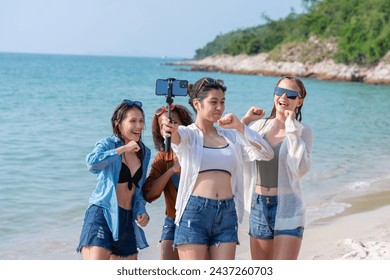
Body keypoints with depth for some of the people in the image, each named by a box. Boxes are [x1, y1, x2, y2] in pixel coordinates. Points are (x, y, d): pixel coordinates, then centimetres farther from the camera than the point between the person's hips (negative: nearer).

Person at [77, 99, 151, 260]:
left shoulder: (144, 153, 14)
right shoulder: (108, 144, -5)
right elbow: (92, 163, -28)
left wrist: (141, 211, 5)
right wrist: (122, 149, -22)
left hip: (127, 219, 7)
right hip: (102, 213, -7)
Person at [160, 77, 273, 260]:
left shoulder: (231, 136, 15)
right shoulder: (187, 134, 3)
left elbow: (267, 154, 7)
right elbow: (177, 138, -21)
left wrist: (240, 127, -4)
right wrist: (170, 131, -46)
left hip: (227, 214, 4)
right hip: (194, 212, -4)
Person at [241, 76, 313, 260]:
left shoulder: (302, 131, -5)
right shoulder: (261, 125, 7)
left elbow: (301, 168, -20)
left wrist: (291, 129, -17)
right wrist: (244, 121, -1)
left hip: (287, 208, -4)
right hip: (258, 205, 5)